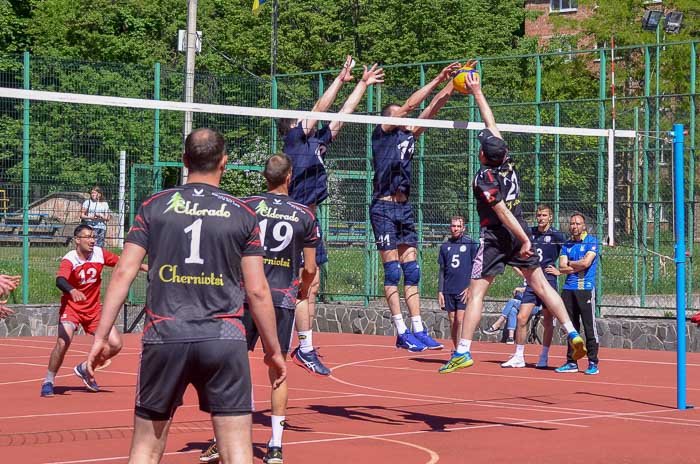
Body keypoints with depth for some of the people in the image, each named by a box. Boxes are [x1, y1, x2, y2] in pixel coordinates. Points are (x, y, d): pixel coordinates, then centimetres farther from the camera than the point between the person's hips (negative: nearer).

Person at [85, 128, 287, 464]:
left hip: (164, 336, 1)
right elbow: (257, 290, 3)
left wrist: (100, 337, 4)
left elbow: (123, 273, 1)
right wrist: (273, 351, 12)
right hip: (224, 340, -1)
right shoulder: (243, 215, 4)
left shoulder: (154, 206, 7)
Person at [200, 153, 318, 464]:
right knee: (277, 371, 7)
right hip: (284, 297, 1)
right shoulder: (304, 215, 2)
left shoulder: (248, 206, -1)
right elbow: (310, 268, 4)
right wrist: (304, 289, 24)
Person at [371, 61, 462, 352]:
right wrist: (438, 79, -8)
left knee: (411, 271, 3)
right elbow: (410, 105, -8)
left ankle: (418, 331, 1)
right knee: (393, 271, -6)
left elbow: (428, 112, 10)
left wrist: (448, 90, -4)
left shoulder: (407, 136, 17)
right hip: (384, 209, -7)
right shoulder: (382, 133, -1)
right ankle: (402, 334, -7)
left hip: (404, 209, 7)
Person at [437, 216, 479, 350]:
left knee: (460, 320, -12)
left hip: (464, 290, -4)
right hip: (448, 290, 4)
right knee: (452, 322, 6)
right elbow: (442, 271, 14)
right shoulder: (445, 246, 11)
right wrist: (440, 291, 7)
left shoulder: (471, 243, 0)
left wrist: (470, 287, -9)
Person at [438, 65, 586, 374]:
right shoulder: (507, 163, 3)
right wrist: (477, 92, 18)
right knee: (540, 284, 9)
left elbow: (503, 212, -20)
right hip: (520, 234, 7)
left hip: (495, 236, -7)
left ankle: (463, 351, -10)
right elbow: (491, 124, 13)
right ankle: (573, 334, 0)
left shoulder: (484, 178, -15)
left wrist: (524, 239, -21)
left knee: (476, 293, -5)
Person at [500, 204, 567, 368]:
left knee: (548, 321, 2)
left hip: (549, 282, -3)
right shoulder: (529, 232, 8)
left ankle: (544, 358, 13)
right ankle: (518, 357, 0)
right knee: (521, 318, -6)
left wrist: (560, 271, -5)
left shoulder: (557, 236, -3)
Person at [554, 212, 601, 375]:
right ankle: (571, 362, 12)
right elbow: (562, 267, 4)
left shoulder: (591, 241, 1)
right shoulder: (566, 245, 15)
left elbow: (586, 262, -12)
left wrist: (570, 264, 2)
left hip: (586, 289, -5)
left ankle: (593, 363, -3)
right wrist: (579, 266, -7)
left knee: (589, 327, -6)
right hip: (569, 289, 5)